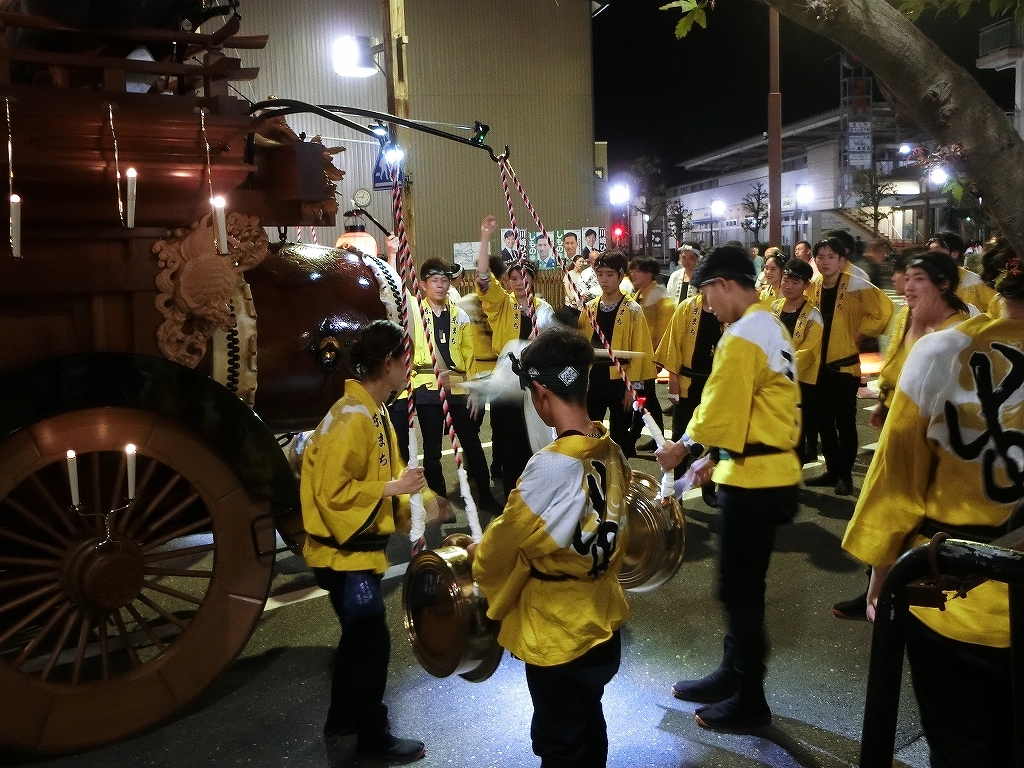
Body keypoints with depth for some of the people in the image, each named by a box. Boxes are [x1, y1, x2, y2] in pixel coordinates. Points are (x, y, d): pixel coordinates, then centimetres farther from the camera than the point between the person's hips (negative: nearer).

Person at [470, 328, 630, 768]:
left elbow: (506, 540, -16)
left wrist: (479, 555, 5)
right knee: (589, 727, 26)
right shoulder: (611, 452, -5)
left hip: (556, 636, -7)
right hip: (601, 623, 7)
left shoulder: (551, 465, -28)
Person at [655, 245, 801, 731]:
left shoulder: (741, 337, -19)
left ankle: (749, 702, 16)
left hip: (752, 479, -10)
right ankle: (732, 675, 33)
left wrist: (683, 448, -2)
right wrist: (716, 455, 14)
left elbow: (719, 411, -19)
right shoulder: (770, 326, 13)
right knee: (743, 582, 19)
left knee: (739, 588, 2)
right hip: (769, 470, 10)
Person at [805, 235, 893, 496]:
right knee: (823, 420, 12)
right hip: (819, 364, 6)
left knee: (845, 422, 2)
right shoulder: (812, 286, 4)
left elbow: (883, 309, -16)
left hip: (845, 364, -6)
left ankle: (845, 474, 14)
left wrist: (859, 331, -9)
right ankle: (832, 470, 24)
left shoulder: (855, 285, -13)